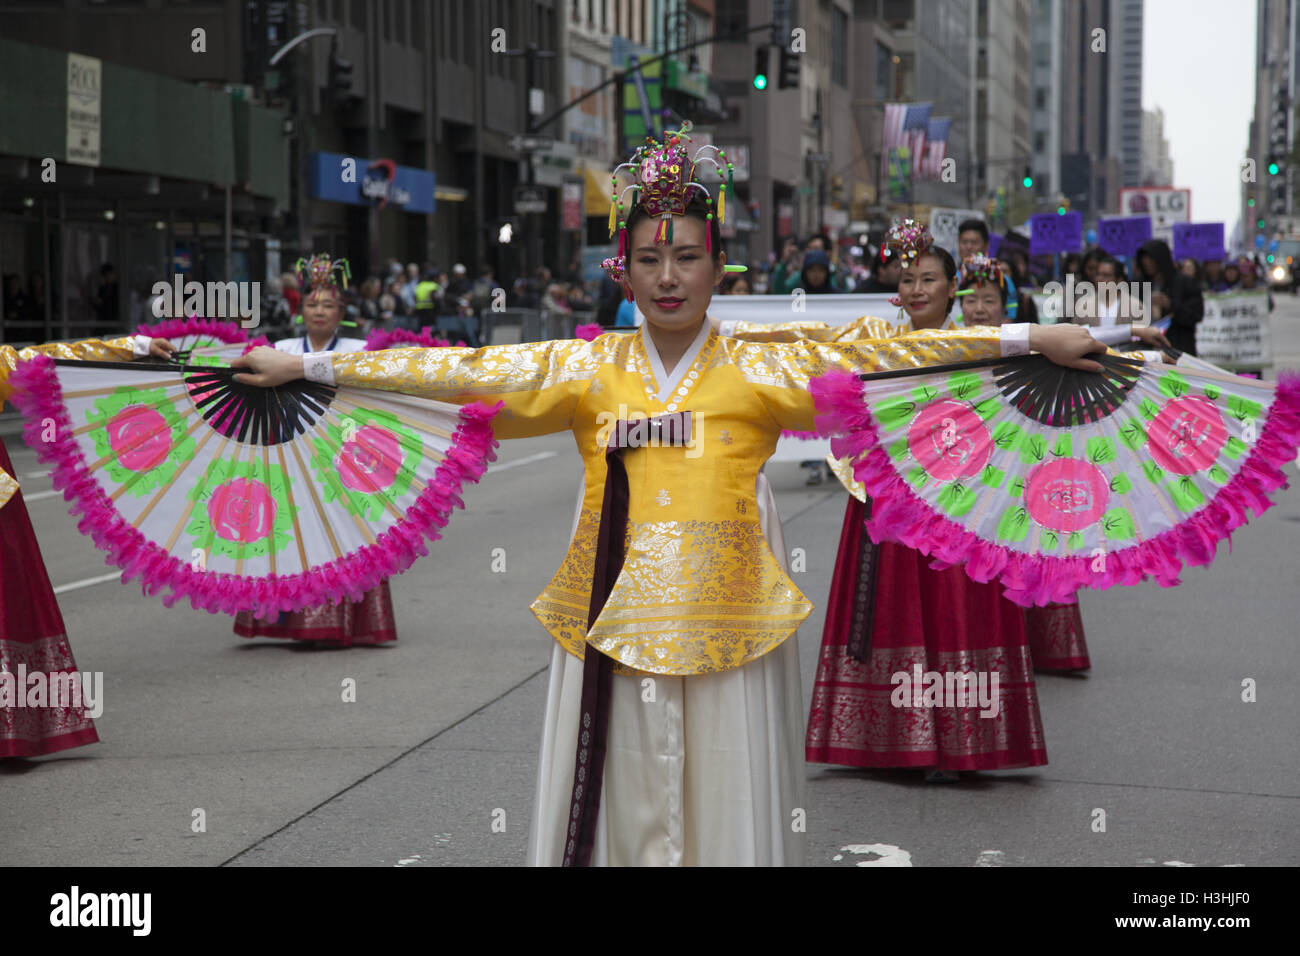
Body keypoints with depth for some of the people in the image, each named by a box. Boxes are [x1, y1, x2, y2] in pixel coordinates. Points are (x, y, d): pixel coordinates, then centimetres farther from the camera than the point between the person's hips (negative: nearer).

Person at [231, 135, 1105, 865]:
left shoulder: (757, 370, 2)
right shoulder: (587, 370, 6)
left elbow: (879, 352, -4)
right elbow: (457, 370, 4)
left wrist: (1031, 339, -9)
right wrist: (305, 365, 3)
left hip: (725, 623, -1)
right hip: (612, 621, 1)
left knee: (722, 807, 4)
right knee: (619, 808, 6)